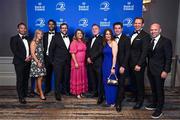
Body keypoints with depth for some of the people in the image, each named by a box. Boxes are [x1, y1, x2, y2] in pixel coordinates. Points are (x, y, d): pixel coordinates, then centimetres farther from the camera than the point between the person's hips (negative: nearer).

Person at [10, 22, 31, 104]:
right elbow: (15, 51, -10)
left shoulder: (28, 38, 15)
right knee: (20, 79, -2)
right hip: (19, 62, -5)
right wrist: (24, 59, -14)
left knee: (26, 79, 10)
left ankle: (25, 93, 22)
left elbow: (31, 49, 16)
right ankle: (21, 97, 5)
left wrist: (30, 56, -4)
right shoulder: (14, 38, -2)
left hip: (28, 62, 5)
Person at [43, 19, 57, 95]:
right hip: (47, 57, 3)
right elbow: (43, 45, 10)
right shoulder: (45, 35, 12)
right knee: (47, 74, 10)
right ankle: (47, 88, 24)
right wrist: (44, 55, 3)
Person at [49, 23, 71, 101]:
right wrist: (52, 60, -2)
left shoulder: (70, 38, 10)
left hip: (67, 61, 4)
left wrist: (70, 60, 6)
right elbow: (51, 49, 0)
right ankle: (57, 93, 7)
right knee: (58, 77, -2)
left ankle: (65, 90, 24)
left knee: (66, 77, 9)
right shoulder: (56, 37, 0)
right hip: (58, 61, -3)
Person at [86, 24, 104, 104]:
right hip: (90, 63, 7)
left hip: (98, 63, -6)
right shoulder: (90, 40, 21)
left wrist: (92, 58, -12)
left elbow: (100, 51, -13)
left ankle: (100, 96, 3)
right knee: (92, 79, 10)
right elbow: (87, 50, 15)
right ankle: (94, 92, 25)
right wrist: (88, 58, -2)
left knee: (99, 80, -3)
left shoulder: (101, 39, -3)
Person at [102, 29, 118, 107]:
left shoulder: (113, 43, -9)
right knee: (106, 83, 13)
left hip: (111, 65, -7)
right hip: (105, 65, 7)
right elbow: (105, 55, 8)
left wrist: (113, 67, -20)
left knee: (111, 83, 2)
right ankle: (108, 100, 26)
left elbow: (114, 56, -15)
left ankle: (112, 101, 17)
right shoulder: (105, 43, 12)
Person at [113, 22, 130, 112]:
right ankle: (121, 96, 27)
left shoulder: (126, 39, -4)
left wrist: (123, 66, -15)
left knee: (121, 83, 1)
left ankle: (118, 103, 9)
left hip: (122, 65, -3)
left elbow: (127, 54, -9)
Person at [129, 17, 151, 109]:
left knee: (139, 82, 7)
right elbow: (131, 49, 12)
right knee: (133, 81, 17)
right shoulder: (133, 34, 13)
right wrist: (129, 62, 7)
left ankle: (140, 100, 24)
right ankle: (135, 96, 36)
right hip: (131, 63, 7)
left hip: (138, 64, -7)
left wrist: (139, 64, -20)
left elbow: (144, 52, -16)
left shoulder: (145, 36, -11)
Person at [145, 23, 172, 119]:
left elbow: (168, 58, -13)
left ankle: (159, 109, 21)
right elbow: (150, 56, 9)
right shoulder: (150, 41, 9)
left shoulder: (166, 41, -10)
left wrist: (166, 71, -17)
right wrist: (148, 68, 4)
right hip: (150, 70, 6)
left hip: (159, 71, -6)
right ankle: (154, 104, 36)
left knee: (159, 90, 6)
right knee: (153, 89, 18)